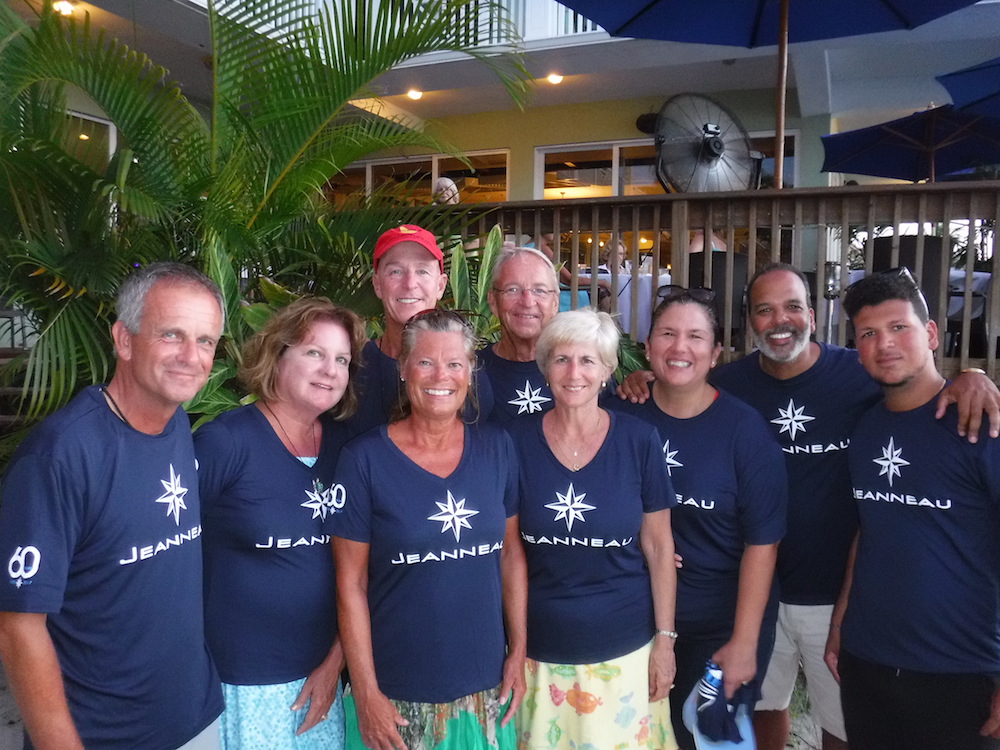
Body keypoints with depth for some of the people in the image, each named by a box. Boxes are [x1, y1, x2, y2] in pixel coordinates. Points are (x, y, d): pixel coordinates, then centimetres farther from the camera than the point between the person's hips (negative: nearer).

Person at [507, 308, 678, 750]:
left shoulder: (639, 441, -8)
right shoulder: (516, 442, -7)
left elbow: (658, 546, -1)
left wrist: (665, 639, -1)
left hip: (624, 651, 0)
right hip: (541, 653, 1)